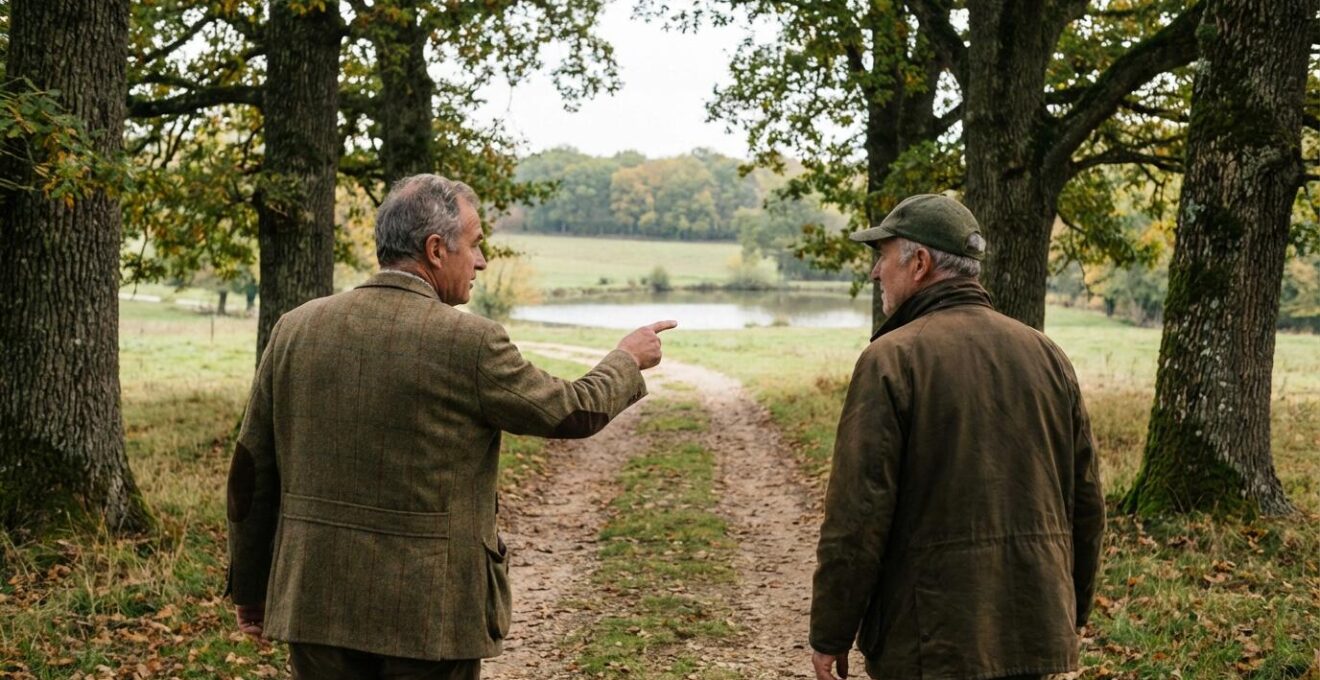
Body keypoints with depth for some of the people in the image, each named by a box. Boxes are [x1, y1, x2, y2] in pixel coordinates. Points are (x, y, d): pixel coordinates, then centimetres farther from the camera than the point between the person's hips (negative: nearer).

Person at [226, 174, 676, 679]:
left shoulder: (295, 329, 1)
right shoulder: (468, 342, -14)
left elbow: (252, 469, 6)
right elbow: (573, 412, -1)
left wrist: (250, 589, 17)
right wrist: (627, 360, 19)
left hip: (316, 603, 5)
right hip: (428, 614, -4)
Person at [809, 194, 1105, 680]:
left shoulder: (891, 359, -12)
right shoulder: (1046, 354, 7)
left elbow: (857, 514, -16)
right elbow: (1086, 502, 11)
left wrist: (830, 635, -7)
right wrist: (1071, 612, 21)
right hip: (1034, 638, 6)